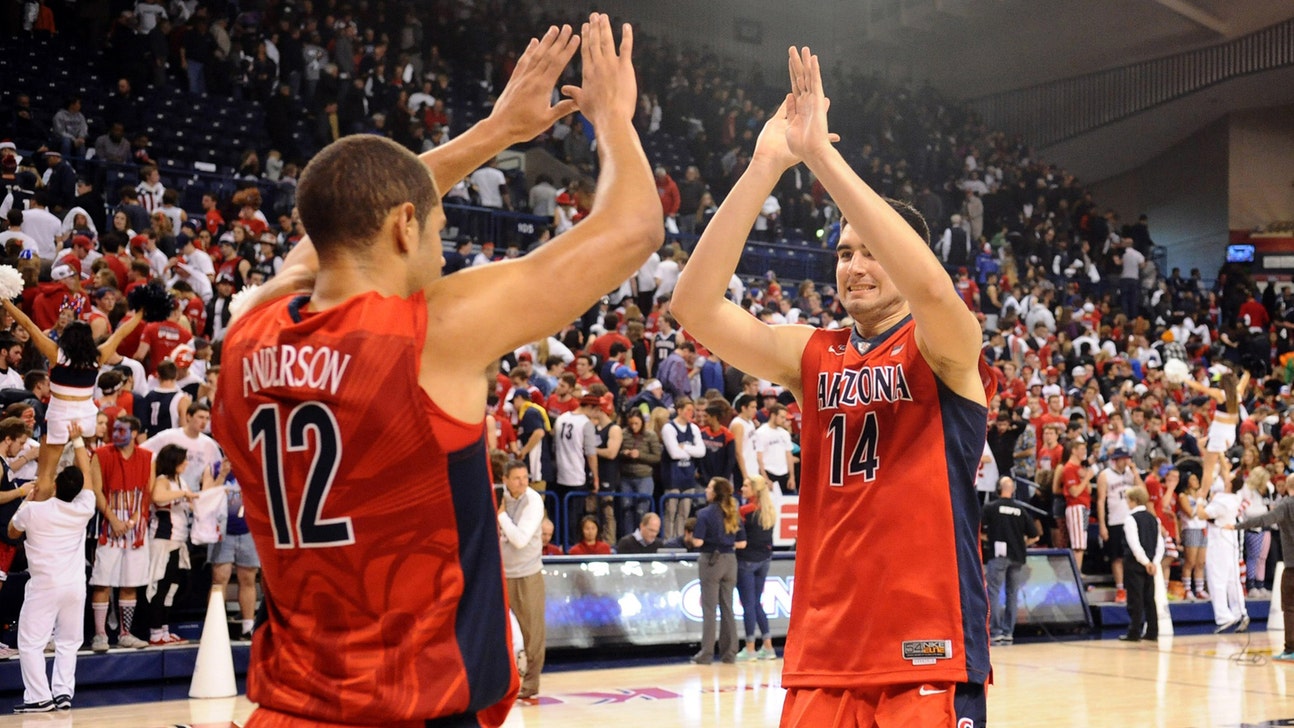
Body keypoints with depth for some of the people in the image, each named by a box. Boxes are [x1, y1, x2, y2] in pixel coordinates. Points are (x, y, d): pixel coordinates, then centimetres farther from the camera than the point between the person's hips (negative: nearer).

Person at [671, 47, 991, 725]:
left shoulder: (946, 345, -1)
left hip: (928, 651, -4)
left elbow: (930, 287, -26)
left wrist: (820, 153, -24)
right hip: (821, 654, 4)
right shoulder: (813, 354, 9)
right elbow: (694, 306, -5)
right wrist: (764, 166, -12)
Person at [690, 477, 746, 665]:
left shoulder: (705, 513, -11)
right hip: (730, 560, 5)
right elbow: (741, 543, 6)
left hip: (710, 560, -5)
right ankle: (729, 653, 14)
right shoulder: (734, 514, 6)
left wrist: (693, 536, 5)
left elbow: (697, 542, -16)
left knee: (709, 608, 0)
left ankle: (707, 653, 2)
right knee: (727, 607, 11)